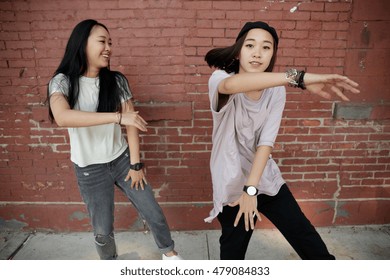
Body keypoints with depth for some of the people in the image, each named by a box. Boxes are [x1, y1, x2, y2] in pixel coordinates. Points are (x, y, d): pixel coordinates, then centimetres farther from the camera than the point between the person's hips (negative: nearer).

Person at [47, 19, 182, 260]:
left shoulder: (117, 81, -4)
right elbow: (62, 117, -33)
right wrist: (118, 116, -36)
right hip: (89, 169, -2)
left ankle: (168, 251, 36)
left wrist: (136, 164, -8)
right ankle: (110, 261, 43)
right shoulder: (63, 82, -12)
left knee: (153, 213, 8)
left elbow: (132, 124, -5)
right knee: (103, 230, 11)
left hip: (122, 159, 2)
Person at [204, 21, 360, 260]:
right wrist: (298, 77, -48)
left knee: (313, 245, 8)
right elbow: (232, 84, -40)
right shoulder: (219, 79, -13)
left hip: (267, 180, 3)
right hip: (231, 184, -2)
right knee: (233, 250, 11)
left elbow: (266, 142, -13)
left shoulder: (276, 91, -4)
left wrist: (251, 189, -22)